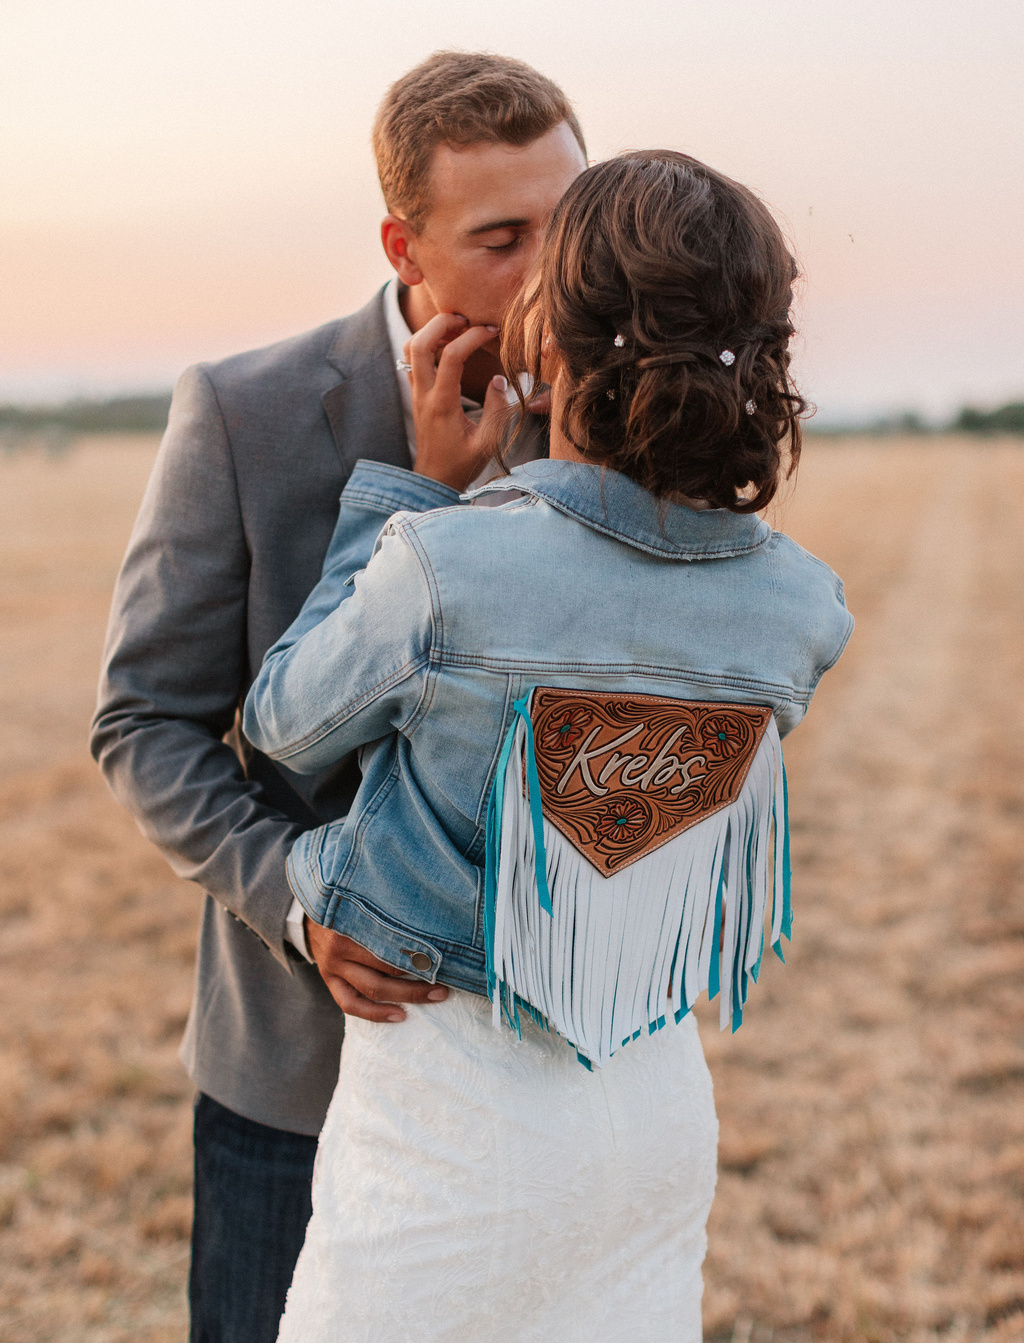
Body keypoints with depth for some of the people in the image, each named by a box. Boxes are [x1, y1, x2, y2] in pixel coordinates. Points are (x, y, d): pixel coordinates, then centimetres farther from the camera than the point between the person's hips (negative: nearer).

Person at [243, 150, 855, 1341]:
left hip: (456, 1118, -4)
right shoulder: (801, 611, -10)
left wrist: (414, 475, -5)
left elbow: (286, 727, -6)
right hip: (663, 1107, 5)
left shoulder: (442, 568, -25)